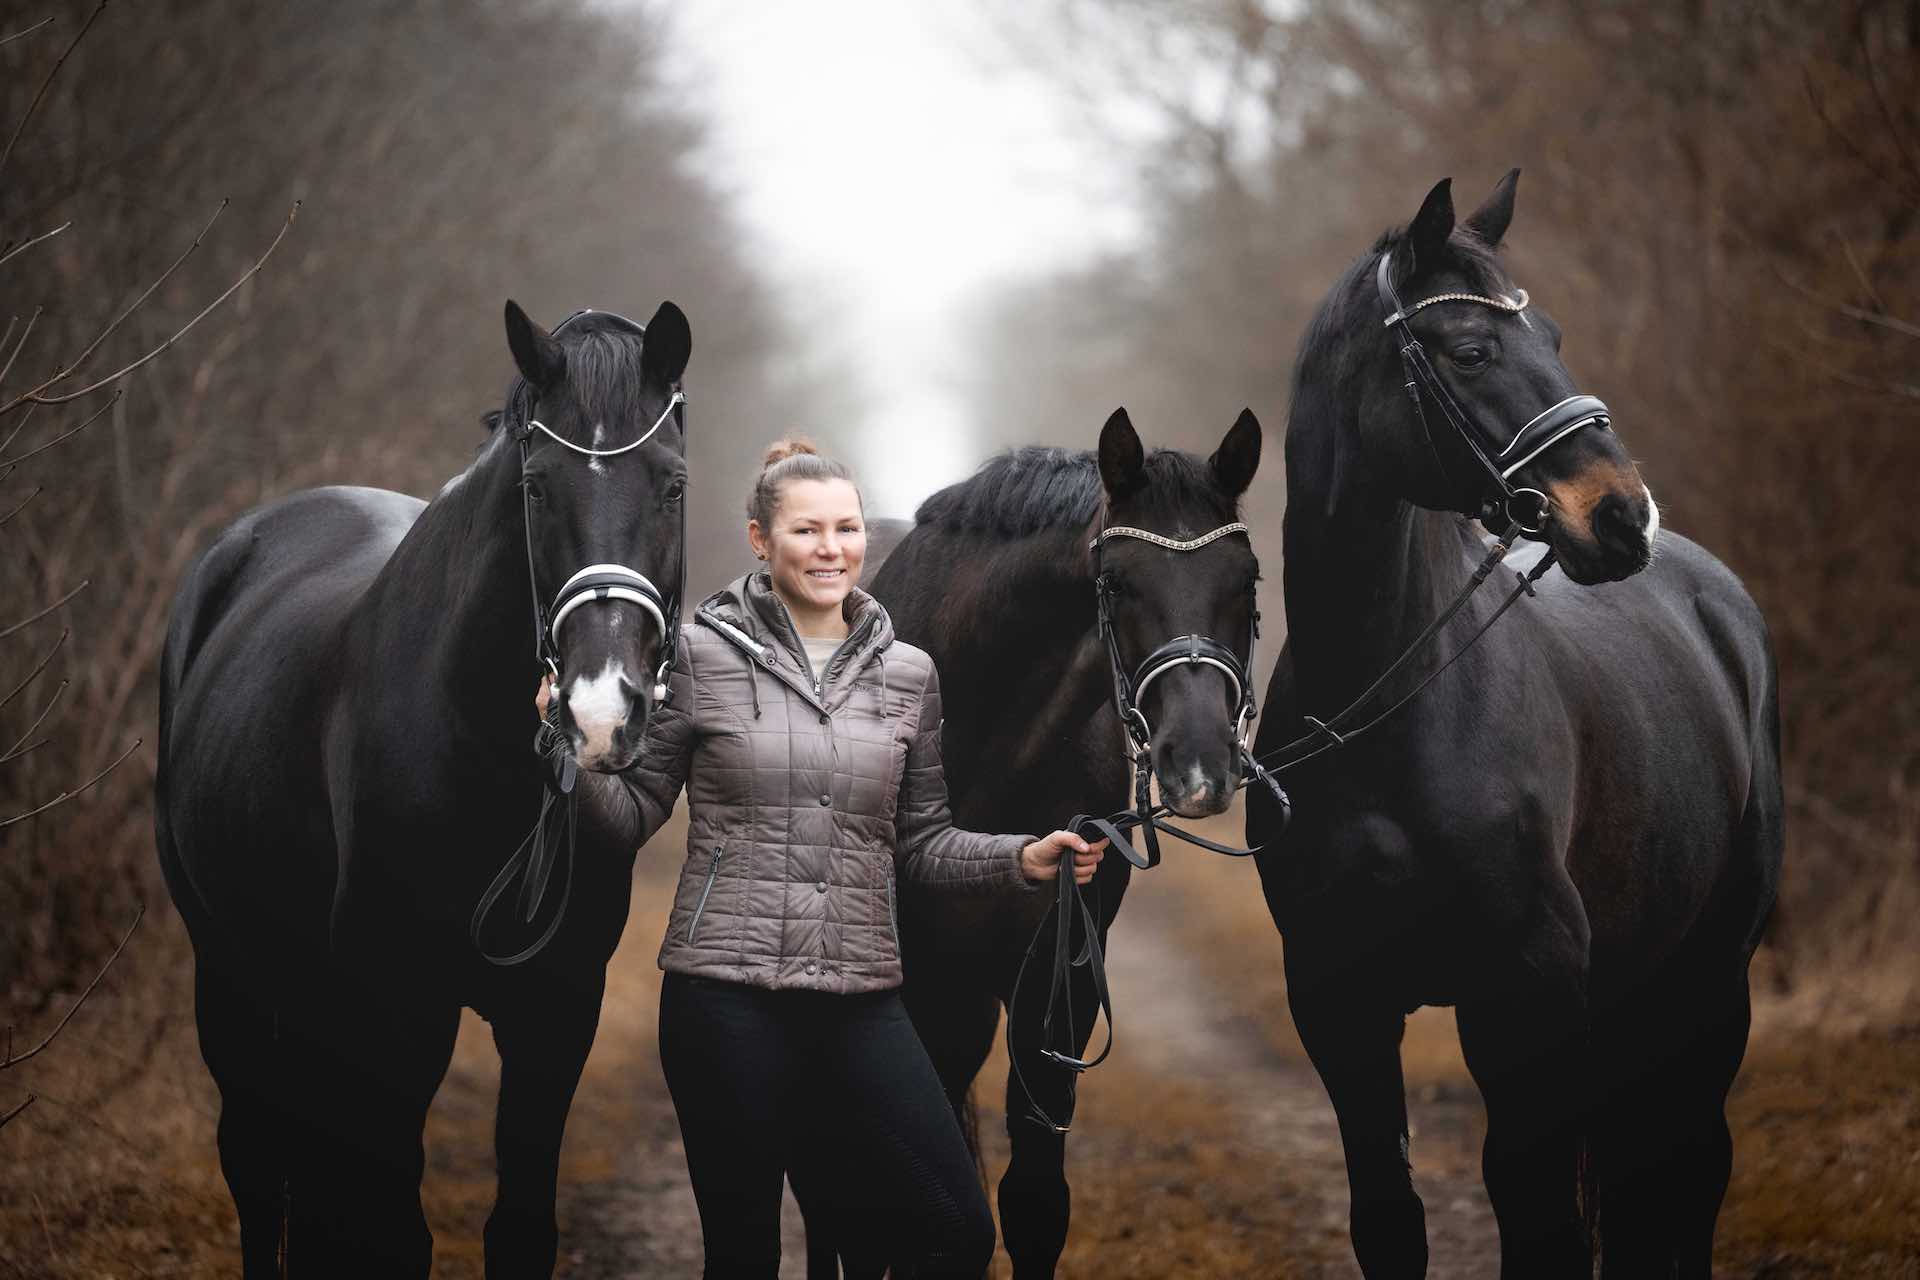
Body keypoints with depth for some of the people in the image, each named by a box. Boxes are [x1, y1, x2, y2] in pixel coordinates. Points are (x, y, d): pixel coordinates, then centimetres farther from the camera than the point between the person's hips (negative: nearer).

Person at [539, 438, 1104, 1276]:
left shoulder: (908, 673, 9)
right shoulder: (702, 651, 0)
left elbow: (924, 842, 13)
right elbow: (638, 812, 3)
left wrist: (1023, 860, -2)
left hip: (861, 999, 3)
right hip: (725, 995, -3)